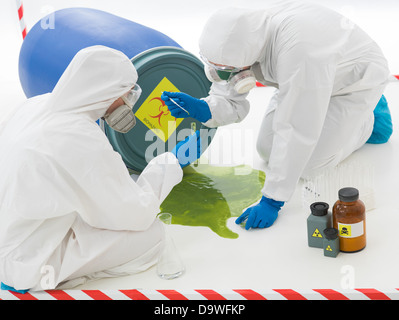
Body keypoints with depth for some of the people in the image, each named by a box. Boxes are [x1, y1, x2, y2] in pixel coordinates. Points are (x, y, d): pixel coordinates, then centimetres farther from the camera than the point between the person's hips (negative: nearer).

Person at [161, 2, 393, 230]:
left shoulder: (298, 50, -46)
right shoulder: (236, 42, -22)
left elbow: (297, 130, -42)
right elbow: (232, 103, -12)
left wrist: (272, 202, -38)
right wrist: (199, 108, -35)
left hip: (357, 80, -7)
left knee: (304, 164, -11)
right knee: (267, 150, 2)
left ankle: (368, 121, 11)